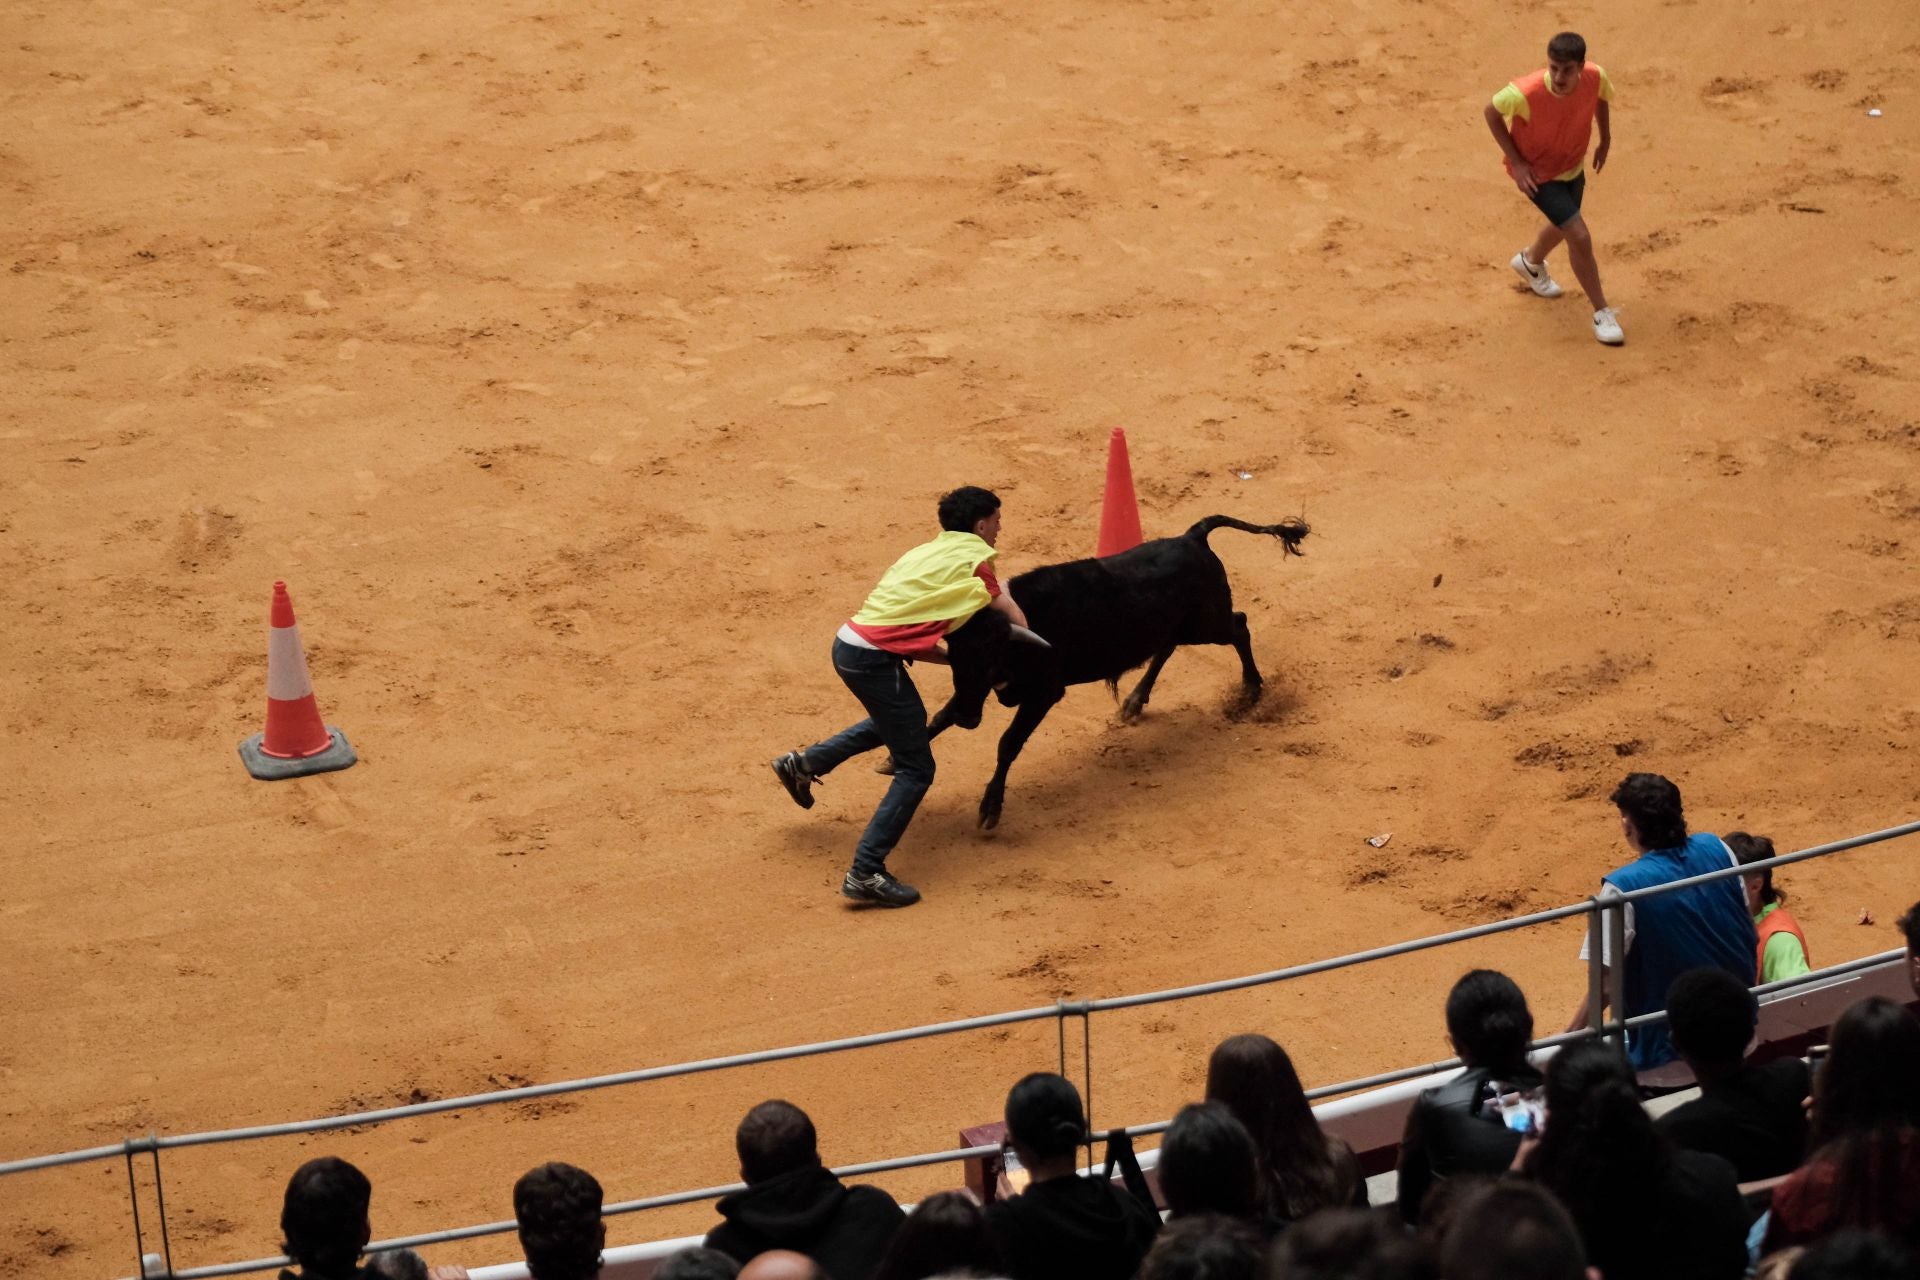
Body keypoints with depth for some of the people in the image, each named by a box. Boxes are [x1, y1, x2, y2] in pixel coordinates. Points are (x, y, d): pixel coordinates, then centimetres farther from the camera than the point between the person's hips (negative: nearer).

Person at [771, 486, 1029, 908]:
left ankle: (805, 763, 33)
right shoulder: (976, 559, -2)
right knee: (916, 769, -2)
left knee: (906, 718, 35)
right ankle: (866, 873, -7)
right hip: (874, 659, -9)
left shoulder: (929, 553, 21)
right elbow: (1015, 622, 1)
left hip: (848, 643, 9)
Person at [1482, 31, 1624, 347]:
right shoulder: (1525, 93, -38)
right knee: (1580, 238, -14)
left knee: (1562, 226, 30)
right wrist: (1516, 162, -19)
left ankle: (1531, 262, 64)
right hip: (1537, 173, -6)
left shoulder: (1595, 78, -26)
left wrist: (1605, 140, 4)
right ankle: (1602, 313, 5)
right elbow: (1492, 112, -18)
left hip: (1573, 167, 6)